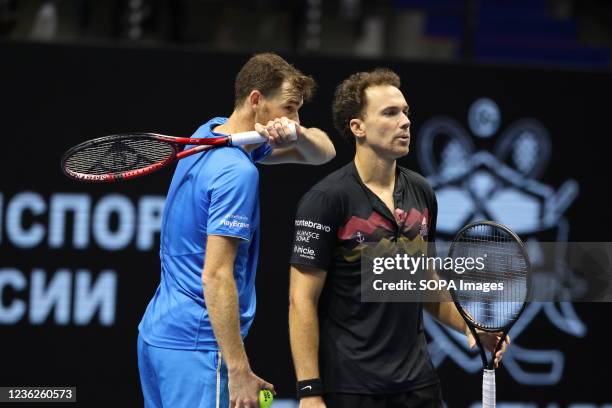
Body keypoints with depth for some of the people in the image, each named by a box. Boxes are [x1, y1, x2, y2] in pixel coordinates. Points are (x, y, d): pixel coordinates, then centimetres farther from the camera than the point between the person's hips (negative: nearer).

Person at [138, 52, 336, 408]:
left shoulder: (212, 132, 12)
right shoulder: (237, 172, -17)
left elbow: (323, 151, 17)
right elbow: (216, 276, -22)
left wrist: (297, 134, -7)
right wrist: (239, 370, -22)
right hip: (198, 344, -10)